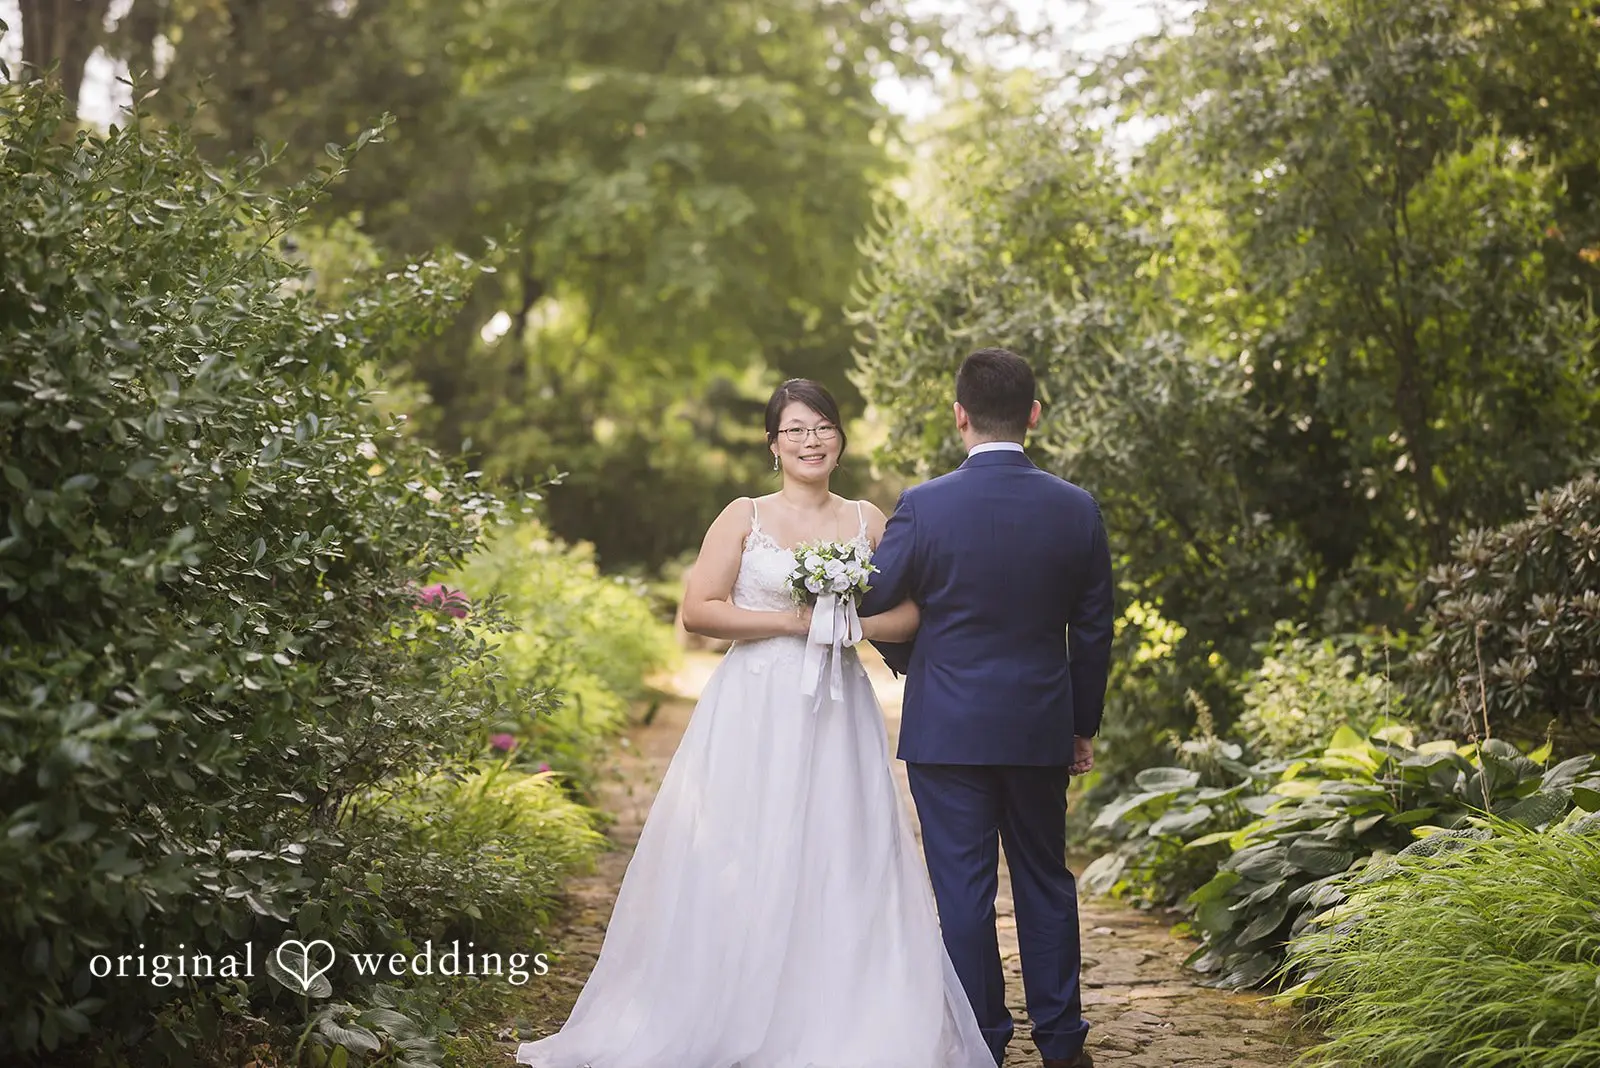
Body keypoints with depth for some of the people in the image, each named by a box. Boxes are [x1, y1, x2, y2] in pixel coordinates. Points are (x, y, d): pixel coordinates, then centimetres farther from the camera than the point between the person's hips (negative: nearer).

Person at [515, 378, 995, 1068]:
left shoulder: (868, 521, 11)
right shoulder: (744, 518, 4)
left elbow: (909, 616, 8)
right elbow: (698, 611, -4)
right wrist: (790, 622, -11)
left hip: (837, 714, 2)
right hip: (755, 710, -2)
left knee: (840, 864, 0)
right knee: (744, 863, -3)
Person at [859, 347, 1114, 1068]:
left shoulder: (923, 507, -12)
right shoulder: (1077, 509, -3)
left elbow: (874, 605, -5)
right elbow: (1093, 630, 3)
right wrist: (1084, 724, 14)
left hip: (946, 729, -3)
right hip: (1040, 727, 3)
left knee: (963, 888, 4)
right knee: (1045, 882, 14)